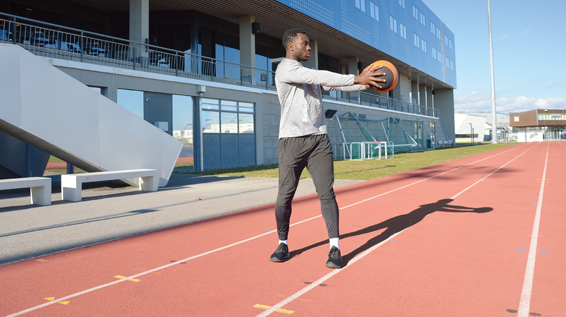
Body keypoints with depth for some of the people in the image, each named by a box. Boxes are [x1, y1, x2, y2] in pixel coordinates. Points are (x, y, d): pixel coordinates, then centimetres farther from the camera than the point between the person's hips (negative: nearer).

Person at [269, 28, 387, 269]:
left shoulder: (310, 72, 22)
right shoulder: (285, 69, -5)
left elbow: (333, 84, 14)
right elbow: (320, 78, -16)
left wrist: (366, 83, 0)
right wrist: (356, 79, -17)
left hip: (319, 140, 6)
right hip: (292, 140, -6)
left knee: (326, 192, -4)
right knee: (285, 196, 0)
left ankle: (335, 247, -1)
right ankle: (283, 244, 18)